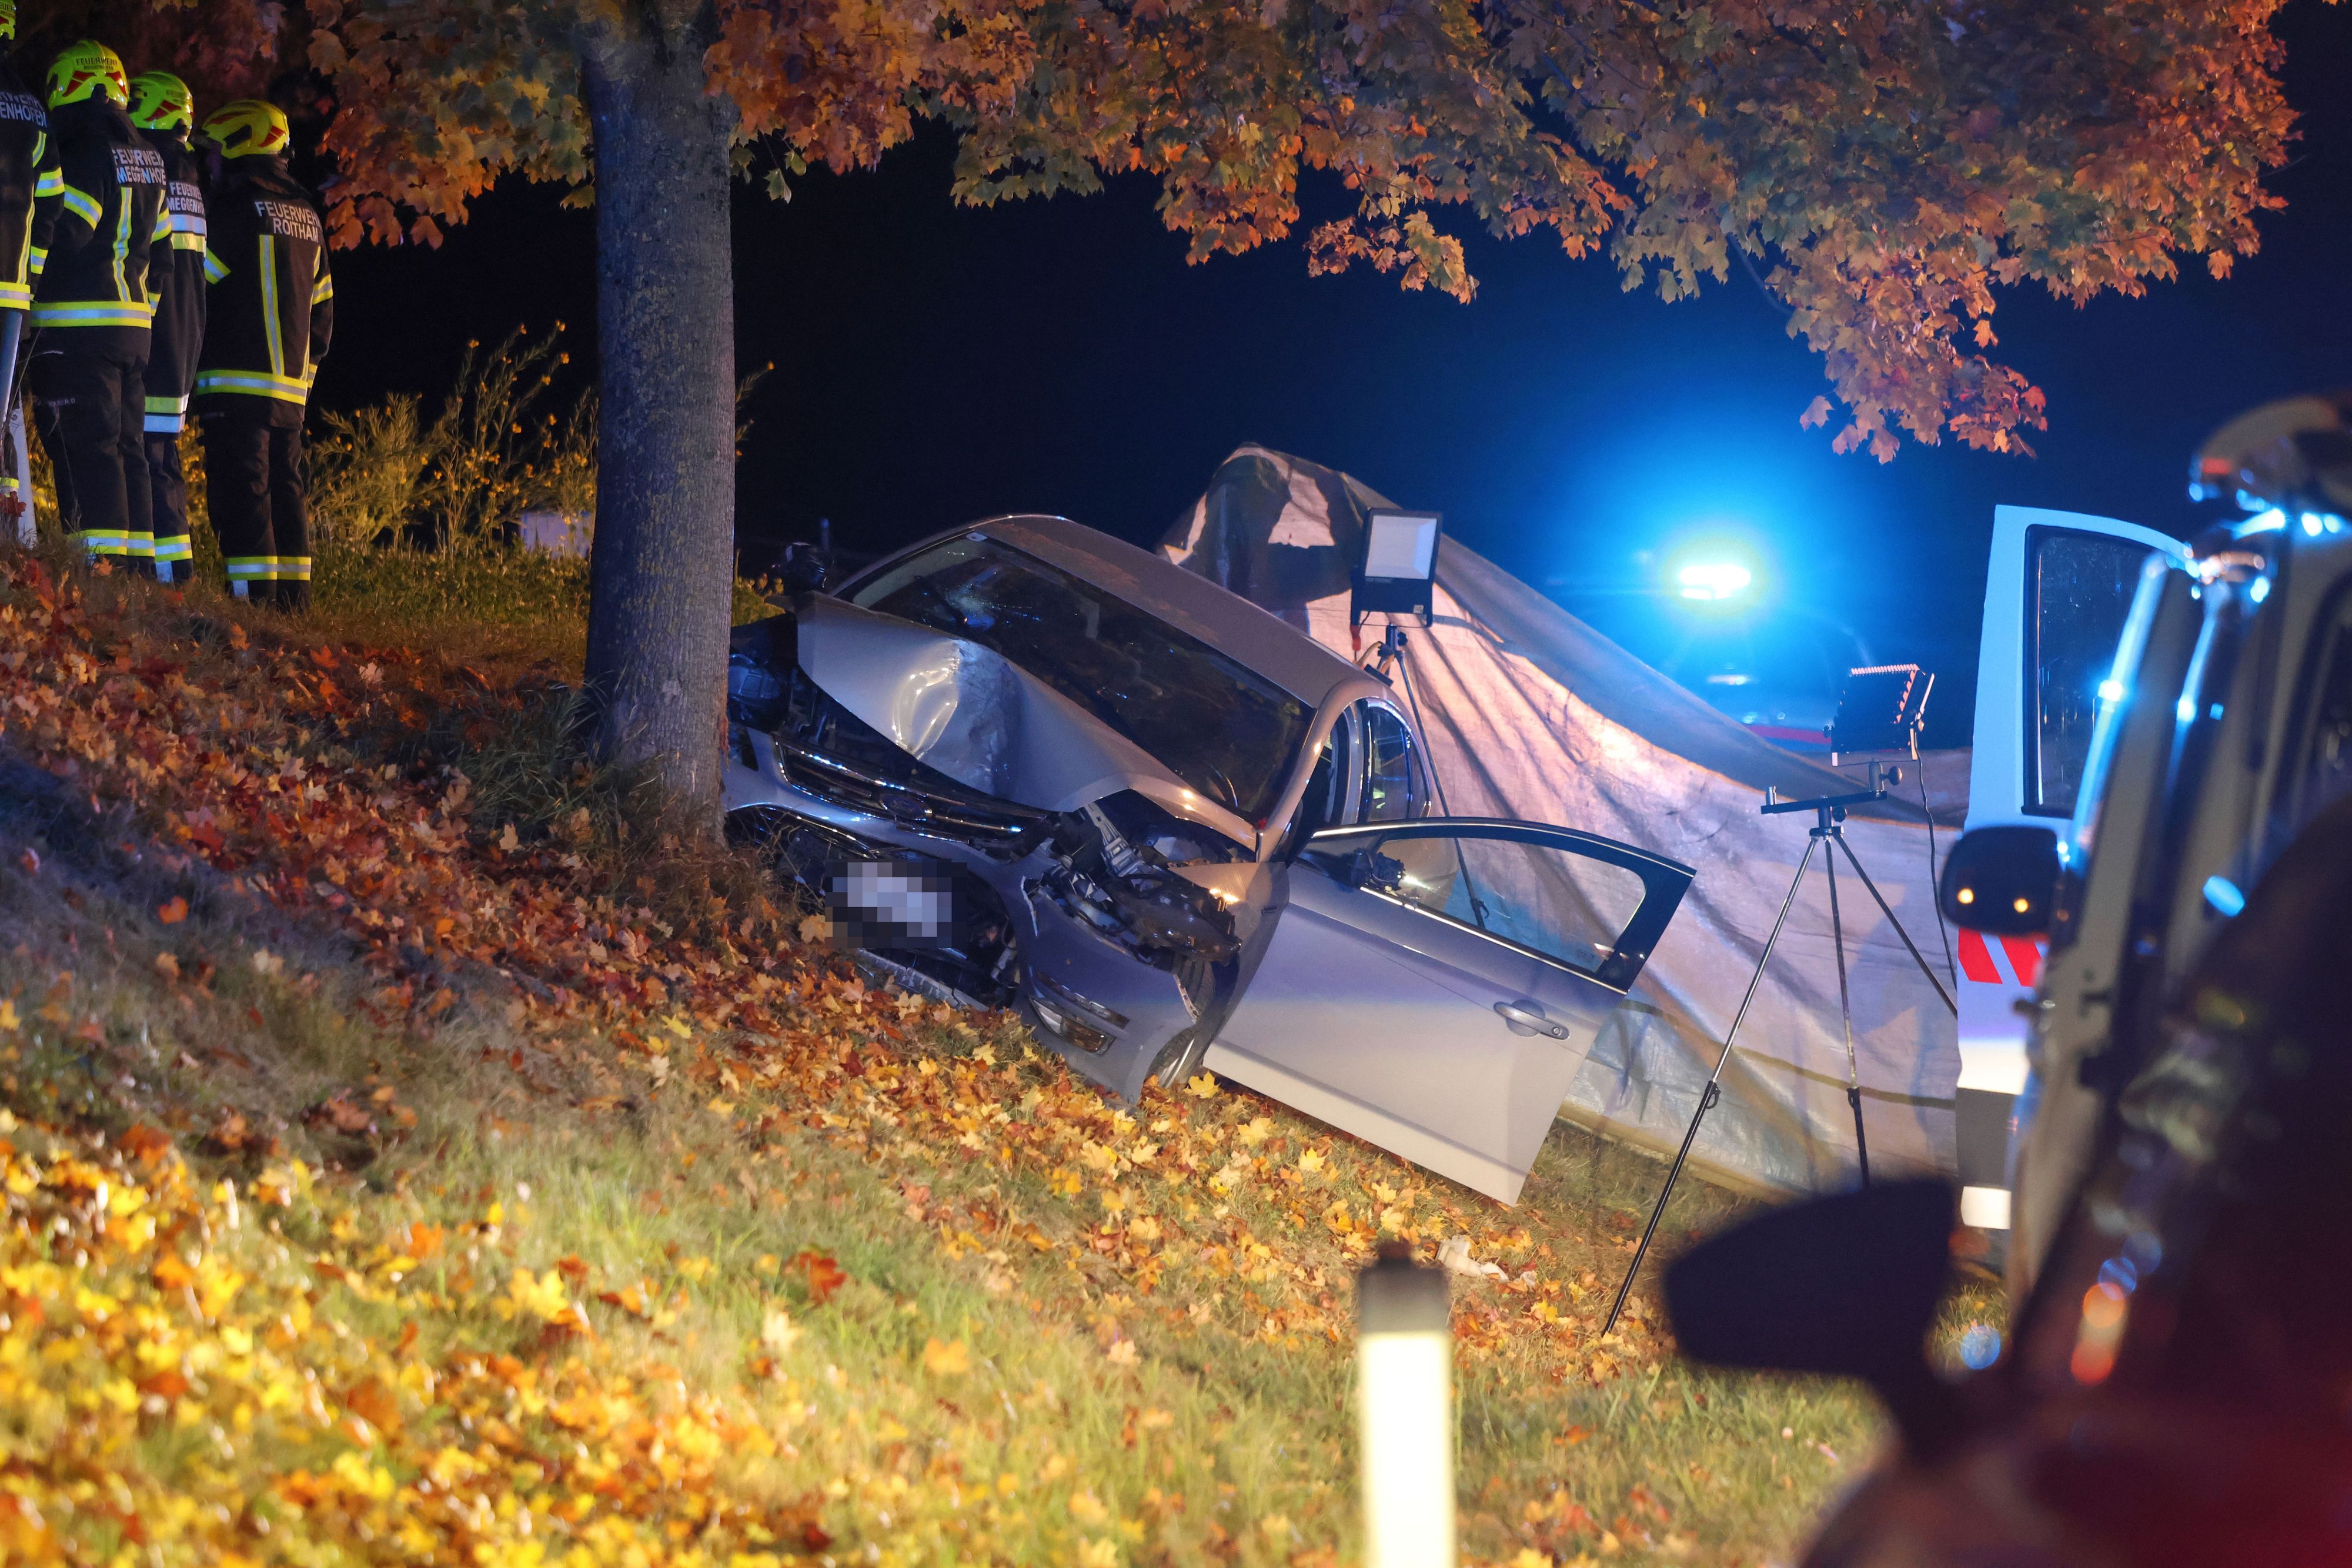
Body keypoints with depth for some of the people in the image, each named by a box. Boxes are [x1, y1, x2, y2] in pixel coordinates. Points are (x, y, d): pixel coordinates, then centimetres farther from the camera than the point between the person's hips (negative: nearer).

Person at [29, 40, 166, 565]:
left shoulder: (80, 152, -12)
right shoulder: (147, 158, 15)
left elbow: (65, 239, -16)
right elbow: (159, 243, 17)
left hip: (79, 324, -8)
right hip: (134, 324, 8)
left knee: (87, 448, -9)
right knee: (127, 447, 11)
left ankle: (104, 561, -15)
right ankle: (137, 561, 11)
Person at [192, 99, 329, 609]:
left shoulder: (239, 207, -9)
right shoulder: (306, 214, 17)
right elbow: (322, 307, 20)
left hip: (238, 380, -8)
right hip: (291, 385, 8)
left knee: (241, 490, -9)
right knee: (284, 488, 10)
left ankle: (256, 596, -15)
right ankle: (293, 601, 10)